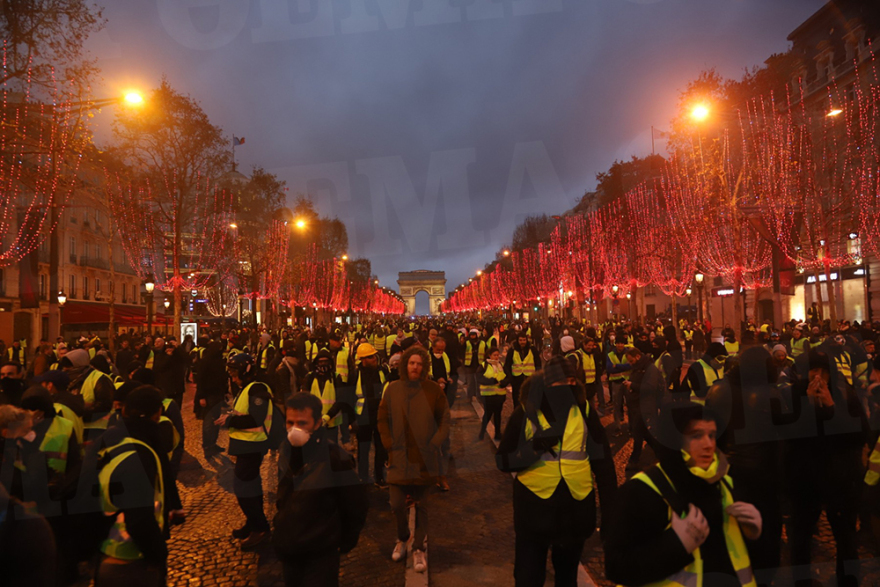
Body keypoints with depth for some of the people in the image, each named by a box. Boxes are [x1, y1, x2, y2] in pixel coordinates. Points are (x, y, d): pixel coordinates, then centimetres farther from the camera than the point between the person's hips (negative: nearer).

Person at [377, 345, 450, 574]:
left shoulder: (433, 390, -7)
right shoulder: (393, 389, -2)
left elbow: (444, 420, -1)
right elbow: (382, 419, 5)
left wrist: (434, 444, -8)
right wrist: (389, 444, -3)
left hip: (424, 458, -1)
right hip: (399, 458, 1)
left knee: (421, 504, 10)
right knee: (397, 504, 1)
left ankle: (418, 549, 28)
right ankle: (402, 538, 32)